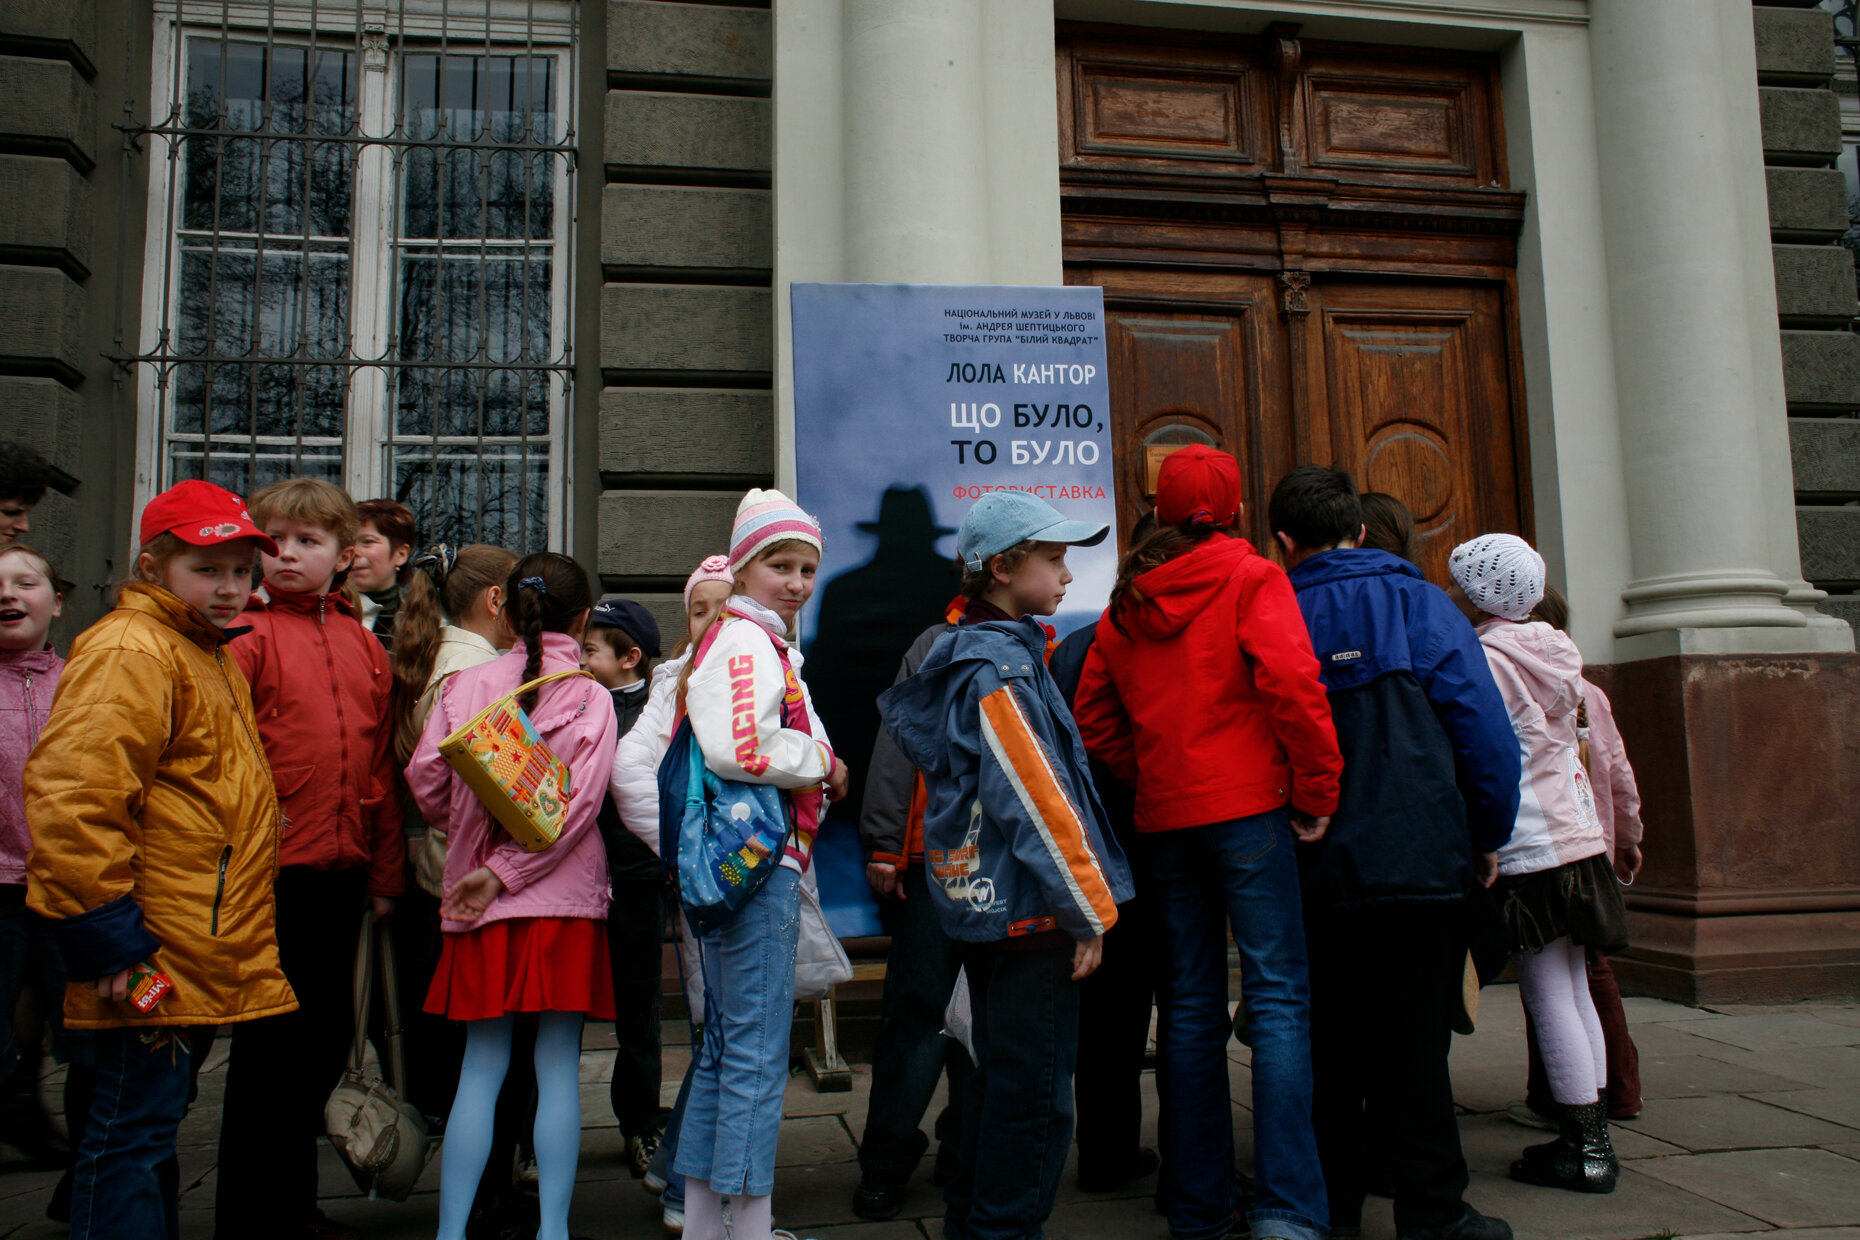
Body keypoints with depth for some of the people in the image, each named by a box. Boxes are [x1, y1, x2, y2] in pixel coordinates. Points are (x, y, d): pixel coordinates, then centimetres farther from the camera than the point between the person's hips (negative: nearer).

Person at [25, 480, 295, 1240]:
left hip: (198, 961, 10)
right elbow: (70, 796, -24)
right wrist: (105, 934, -23)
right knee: (131, 1135, -2)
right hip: (153, 957, -10)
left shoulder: (209, 657, 19)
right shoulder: (130, 652, -14)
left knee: (151, 1129, 18)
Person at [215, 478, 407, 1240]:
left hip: (342, 871, 6)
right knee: (269, 1041, 4)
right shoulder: (248, 635, -5)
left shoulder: (364, 645, 10)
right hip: (272, 869, -6)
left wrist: (385, 871, 12)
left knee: (327, 1036, 15)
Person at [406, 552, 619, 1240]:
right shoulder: (592, 698, -4)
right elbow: (577, 805, -13)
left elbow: (425, 780, 1)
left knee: (481, 1067, 9)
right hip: (566, 898, -2)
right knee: (558, 1067, 5)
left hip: (484, 903, 2)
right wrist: (506, 870, -9)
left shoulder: (463, 685, 1)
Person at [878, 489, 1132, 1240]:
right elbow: (1038, 800, -20)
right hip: (1026, 904, -10)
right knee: (1034, 1091, 0)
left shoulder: (965, 654, 13)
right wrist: (1089, 910, -13)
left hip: (984, 899, 10)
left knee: (1001, 1074, 20)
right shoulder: (1001, 667, -16)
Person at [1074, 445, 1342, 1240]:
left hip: (1164, 817, 5)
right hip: (1248, 808, -5)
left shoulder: (1125, 604, 13)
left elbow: (1094, 722, 13)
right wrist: (1317, 792, -8)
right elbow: (1292, 684, -16)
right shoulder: (1250, 579, -2)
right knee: (1277, 1002, -2)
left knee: (1190, 1009, 10)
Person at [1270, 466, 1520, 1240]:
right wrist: (1490, 833, 7)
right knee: (1412, 1042, 5)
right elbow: (1482, 725, -4)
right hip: (1419, 858, -1)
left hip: (1314, 873, 2)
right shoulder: (1419, 602, 0)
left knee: (1327, 1040, 10)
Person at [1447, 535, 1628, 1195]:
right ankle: (1594, 1138, 18)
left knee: (1548, 997, -1)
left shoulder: (1483, 659, -13)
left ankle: (1580, 1147, 5)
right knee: (1574, 991, 12)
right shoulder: (1552, 650, 10)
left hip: (1527, 849, -8)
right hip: (1578, 836, 8)